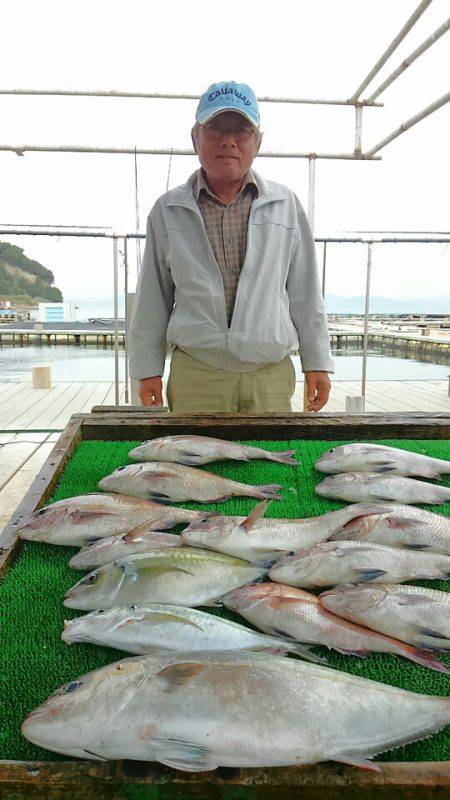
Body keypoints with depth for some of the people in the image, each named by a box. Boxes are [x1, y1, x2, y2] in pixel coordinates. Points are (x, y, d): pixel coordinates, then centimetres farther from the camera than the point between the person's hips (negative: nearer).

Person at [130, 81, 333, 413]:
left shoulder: (286, 204, 9)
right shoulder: (168, 210, 7)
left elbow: (305, 293, 10)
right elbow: (152, 298, 9)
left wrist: (317, 362, 7)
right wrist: (148, 369, 6)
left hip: (271, 376, 1)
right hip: (195, 375, 0)